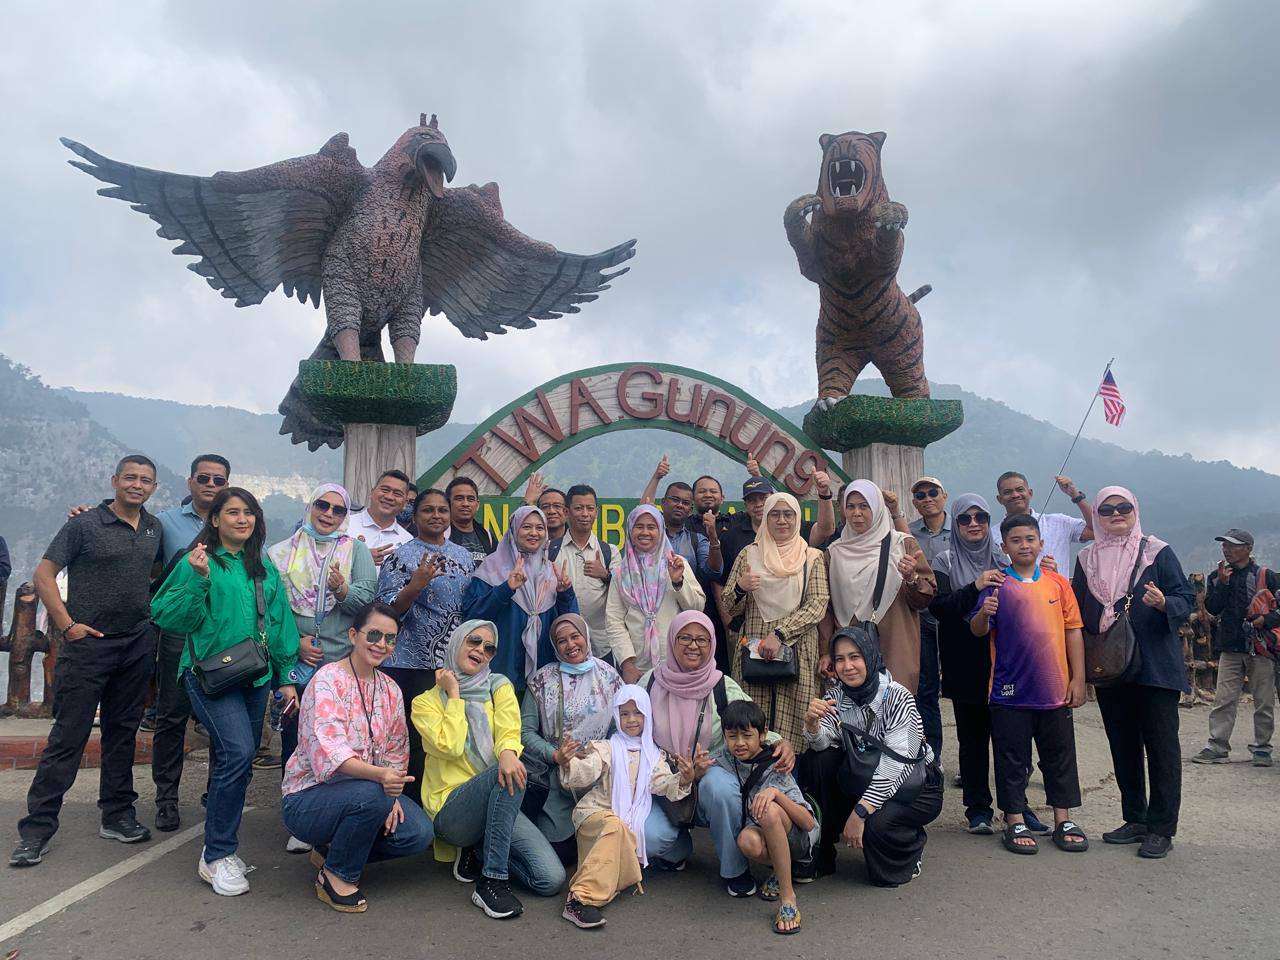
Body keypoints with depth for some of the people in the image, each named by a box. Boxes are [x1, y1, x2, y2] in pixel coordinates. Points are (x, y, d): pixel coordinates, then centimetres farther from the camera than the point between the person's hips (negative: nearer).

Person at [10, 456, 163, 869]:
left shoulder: (154, 528, 9)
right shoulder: (85, 524, -6)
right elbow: (44, 574, -6)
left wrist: (151, 612, 9)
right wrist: (67, 624, -12)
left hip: (138, 645, 5)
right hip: (88, 644, -5)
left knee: (122, 732, 13)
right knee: (68, 735, -3)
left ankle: (117, 815, 23)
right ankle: (37, 828, 7)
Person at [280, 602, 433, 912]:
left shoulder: (390, 690, 5)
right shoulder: (328, 681, -17)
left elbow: (396, 752, 7)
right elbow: (329, 751, -30)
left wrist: (392, 795, -12)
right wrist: (380, 776, -45)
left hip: (370, 790, 7)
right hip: (306, 799, -6)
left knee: (419, 834, -15)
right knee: (370, 794, -35)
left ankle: (333, 851, 10)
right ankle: (336, 875, -8)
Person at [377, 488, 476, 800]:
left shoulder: (463, 555, 13)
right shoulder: (401, 557, -4)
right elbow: (387, 610, -9)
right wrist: (416, 584, -22)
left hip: (455, 663, 5)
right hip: (413, 665, -5)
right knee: (416, 742, -3)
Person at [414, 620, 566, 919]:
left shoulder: (500, 687, 11)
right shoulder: (426, 702, 4)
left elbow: (509, 731, -7)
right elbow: (449, 746, -12)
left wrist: (508, 751, -30)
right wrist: (454, 695, -5)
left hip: (499, 803, 4)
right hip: (449, 810, -3)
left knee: (551, 879, -16)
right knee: (505, 776, -35)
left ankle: (477, 850, 9)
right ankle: (492, 881, -24)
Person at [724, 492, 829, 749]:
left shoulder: (812, 557, 7)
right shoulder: (749, 554, 10)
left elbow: (818, 604, -4)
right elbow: (729, 609, 11)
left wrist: (780, 633, -14)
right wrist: (740, 588, -11)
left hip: (797, 651, -1)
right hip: (753, 650, 1)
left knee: (791, 725, -5)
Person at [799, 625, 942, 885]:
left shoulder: (897, 697, -23)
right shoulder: (836, 692, -7)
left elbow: (895, 765, -28)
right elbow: (821, 744, -16)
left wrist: (860, 812, -33)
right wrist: (812, 722, -38)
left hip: (916, 785, -5)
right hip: (863, 781, 5)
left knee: (876, 824, -32)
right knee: (815, 761, -19)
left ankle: (911, 851, 6)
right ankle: (819, 856, -4)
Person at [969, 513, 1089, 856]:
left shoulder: (1058, 583, 4)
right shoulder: (997, 584, -2)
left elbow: (1073, 631, 7)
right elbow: (977, 630, -6)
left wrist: (1078, 678, 3)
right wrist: (984, 613, -28)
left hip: (1055, 688, 3)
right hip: (1010, 690, -2)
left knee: (1060, 756, 13)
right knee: (1012, 759, 6)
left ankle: (1064, 821, 25)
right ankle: (1015, 823, 16)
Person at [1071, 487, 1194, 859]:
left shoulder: (1157, 551, -2)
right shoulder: (1087, 557, 9)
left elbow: (1186, 599, -4)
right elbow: (1079, 611, 14)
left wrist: (1164, 604, -24)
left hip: (1155, 666, -4)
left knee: (1161, 744, 0)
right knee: (1123, 745, 11)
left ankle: (1161, 828, 8)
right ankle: (1136, 819, 24)